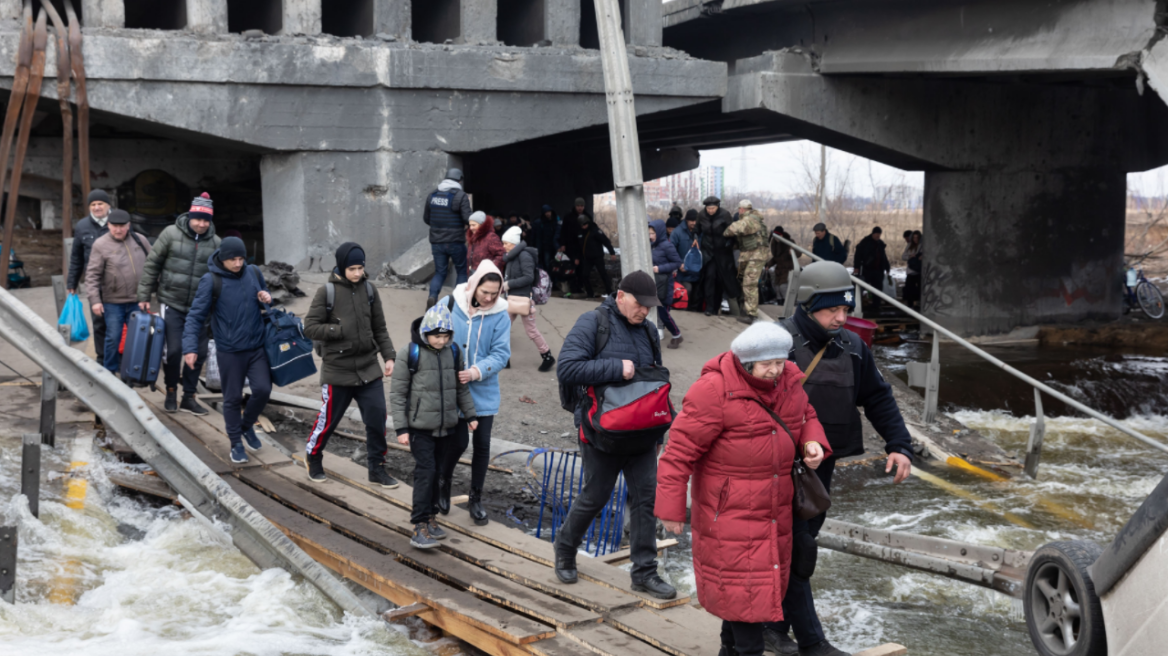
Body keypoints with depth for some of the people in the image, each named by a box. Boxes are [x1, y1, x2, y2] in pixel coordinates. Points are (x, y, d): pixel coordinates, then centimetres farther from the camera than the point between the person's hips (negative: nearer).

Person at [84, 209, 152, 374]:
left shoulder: (140, 241, 4)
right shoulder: (101, 244, -6)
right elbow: (92, 275, -7)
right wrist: (95, 300, -12)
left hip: (138, 301, 3)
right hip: (113, 302, -3)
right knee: (113, 338, 1)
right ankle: (110, 372, 17)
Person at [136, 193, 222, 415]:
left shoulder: (215, 243, 2)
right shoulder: (171, 234, -5)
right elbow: (152, 265, 0)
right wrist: (144, 296, -1)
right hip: (172, 304, -3)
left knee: (199, 353, 3)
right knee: (174, 350, -5)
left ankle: (189, 397, 17)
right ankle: (171, 392, 17)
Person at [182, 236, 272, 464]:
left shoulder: (254, 273, 1)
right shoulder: (210, 281, -12)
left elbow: (265, 302, 18)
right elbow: (196, 315, -12)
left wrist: (266, 299, -7)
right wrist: (190, 347, -22)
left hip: (257, 347, 3)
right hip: (229, 352, -3)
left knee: (263, 389, -5)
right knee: (232, 398, 6)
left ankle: (247, 425, 23)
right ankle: (236, 443, 23)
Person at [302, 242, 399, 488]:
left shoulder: (369, 289, 3)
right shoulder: (327, 292, -8)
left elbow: (380, 329, 9)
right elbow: (310, 328, -10)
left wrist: (389, 356, 0)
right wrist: (341, 330, -17)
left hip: (369, 369, 3)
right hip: (337, 371, -3)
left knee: (377, 419, 1)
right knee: (328, 419, 9)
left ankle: (377, 468, 16)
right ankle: (313, 458, 35)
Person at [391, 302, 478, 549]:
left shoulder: (452, 353, 3)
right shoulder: (410, 355, -11)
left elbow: (461, 388, 16)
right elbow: (397, 394, -7)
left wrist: (470, 414, 16)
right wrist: (401, 428, -9)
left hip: (446, 426, 5)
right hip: (420, 427, -5)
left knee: (438, 471, 10)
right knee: (425, 471, -10)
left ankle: (431, 516, 24)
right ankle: (419, 526, -7)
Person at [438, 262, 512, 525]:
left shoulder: (500, 315, -7)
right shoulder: (449, 305, -8)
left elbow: (501, 354, -8)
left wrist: (477, 371, -23)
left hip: (484, 392, 1)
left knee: (482, 444, 6)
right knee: (459, 441, -2)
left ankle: (476, 499, 24)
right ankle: (443, 483, 29)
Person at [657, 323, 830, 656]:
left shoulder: (786, 381, -1)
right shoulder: (715, 390, -22)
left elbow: (805, 417, 17)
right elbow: (680, 450, -19)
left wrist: (813, 443, -7)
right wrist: (671, 510, -17)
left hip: (773, 509, 7)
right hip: (729, 512, -7)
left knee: (764, 579, 16)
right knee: (743, 583, -5)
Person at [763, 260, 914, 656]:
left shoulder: (851, 347, 6)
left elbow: (877, 397, 13)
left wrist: (899, 444, 3)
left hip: (822, 464, 7)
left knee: (802, 541, 15)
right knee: (797, 549, -7)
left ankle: (774, 623, 29)